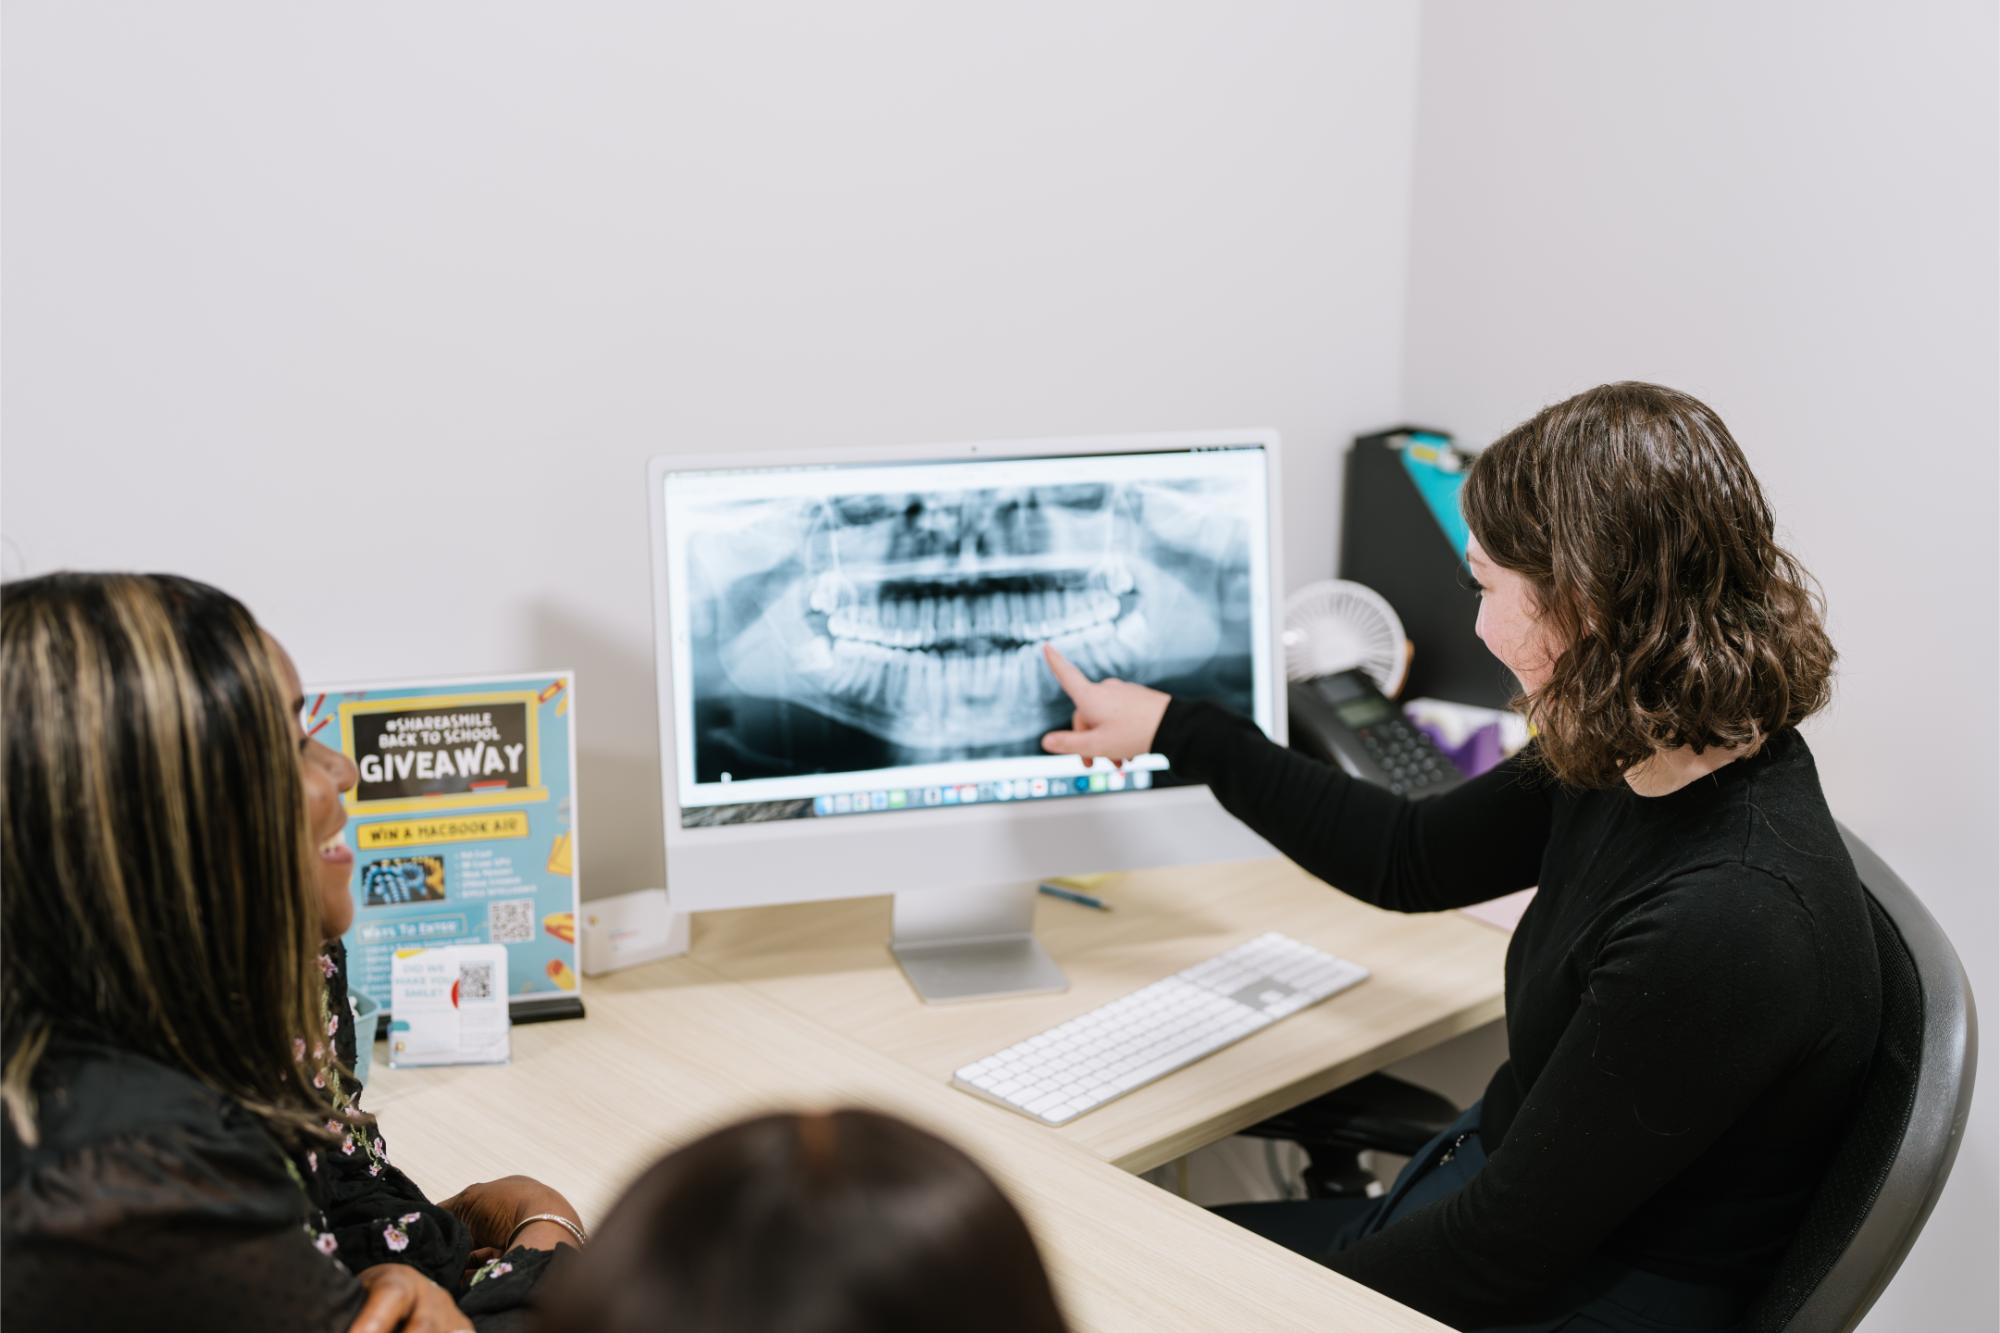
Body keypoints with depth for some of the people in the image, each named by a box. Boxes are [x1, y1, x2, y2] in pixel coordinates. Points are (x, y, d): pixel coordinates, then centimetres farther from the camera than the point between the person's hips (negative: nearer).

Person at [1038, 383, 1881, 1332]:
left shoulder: (1725, 923, -33)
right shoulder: (1627, 766, -5)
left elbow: (1510, 1249, -24)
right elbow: (1410, 859, 13)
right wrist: (1176, 728, 19)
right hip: (1494, 1189, 8)